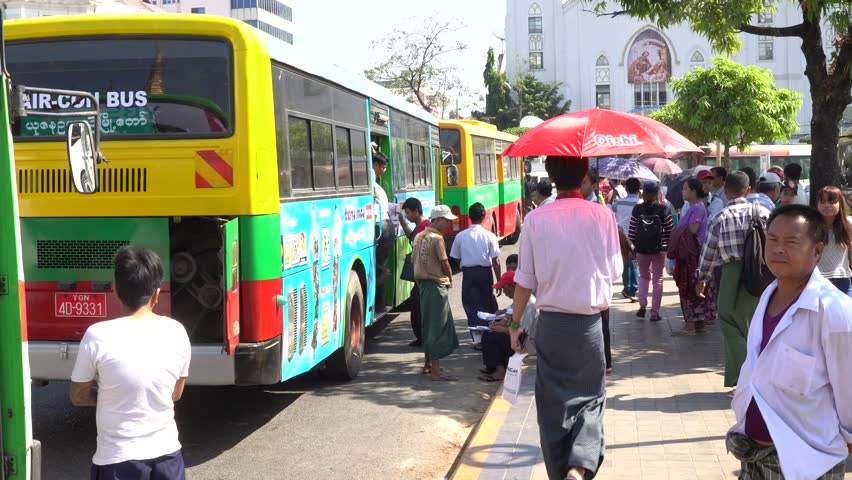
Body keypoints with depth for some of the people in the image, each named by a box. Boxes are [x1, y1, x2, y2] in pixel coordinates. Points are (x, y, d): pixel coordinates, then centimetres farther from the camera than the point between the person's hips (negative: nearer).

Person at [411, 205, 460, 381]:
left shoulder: (419, 236, 12)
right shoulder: (436, 238, -14)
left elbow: (414, 260, 13)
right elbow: (444, 263, -12)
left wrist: (421, 281, 13)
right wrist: (450, 280, 5)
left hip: (422, 283, 9)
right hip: (436, 285, -9)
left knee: (429, 323, 17)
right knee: (439, 326, -6)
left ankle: (428, 364, 26)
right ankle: (435, 370, -7)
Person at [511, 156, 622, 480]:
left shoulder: (536, 219, -7)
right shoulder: (602, 216, -7)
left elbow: (525, 280, -4)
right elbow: (614, 271, 1)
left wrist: (515, 324, 7)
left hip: (551, 324, 0)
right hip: (590, 323, 0)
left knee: (553, 402, 12)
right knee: (590, 397, 14)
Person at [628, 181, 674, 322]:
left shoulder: (637, 209, -6)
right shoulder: (663, 209, -9)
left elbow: (632, 231, -4)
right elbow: (670, 231, -5)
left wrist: (632, 246, 8)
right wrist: (668, 246, 8)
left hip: (641, 250, 1)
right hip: (658, 250, -1)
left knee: (644, 276, 21)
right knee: (658, 279, 9)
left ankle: (642, 306, 11)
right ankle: (655, 311, 6)